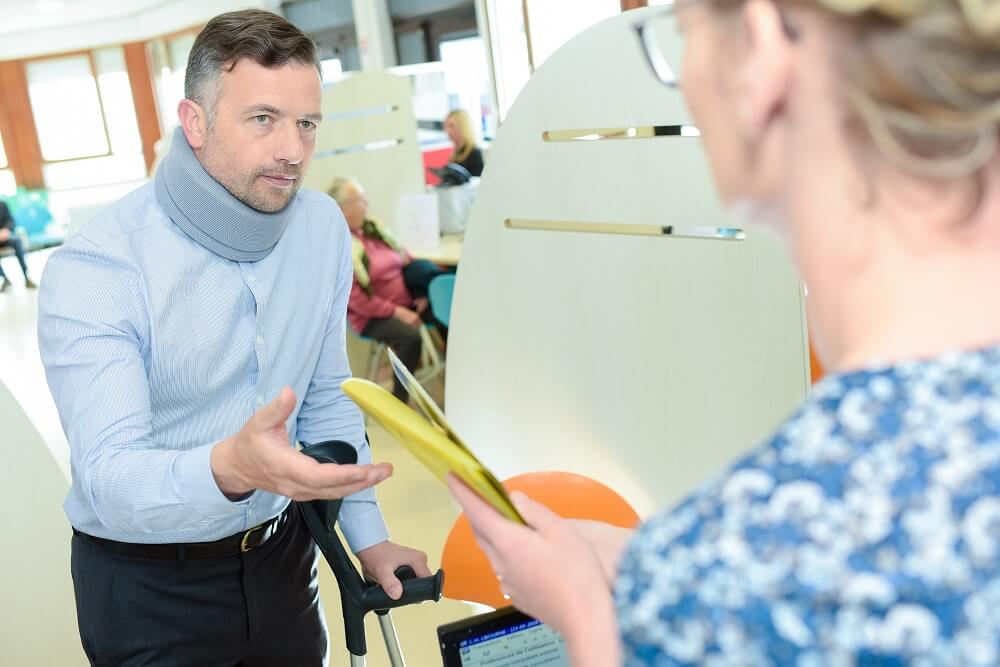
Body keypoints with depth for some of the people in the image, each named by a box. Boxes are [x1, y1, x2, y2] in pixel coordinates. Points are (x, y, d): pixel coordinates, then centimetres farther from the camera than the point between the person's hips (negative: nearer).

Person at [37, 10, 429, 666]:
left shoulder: (323, 227, -6)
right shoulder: (95, 268, -23)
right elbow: (108, 481, -31)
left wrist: (369, 536, 6)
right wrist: (229, 470, -50)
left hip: (280, 551, 5)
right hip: (149, 584, -4)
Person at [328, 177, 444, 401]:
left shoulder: (373, 227, 10)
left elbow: (406, 259, 17)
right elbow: (355, 299, -17)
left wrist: (422, 293, 1)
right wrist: (397, 312, -20)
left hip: (407, 302, 7)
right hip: (373, 315, -7)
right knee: (410, 337, -34)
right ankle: (399, 399, -19)